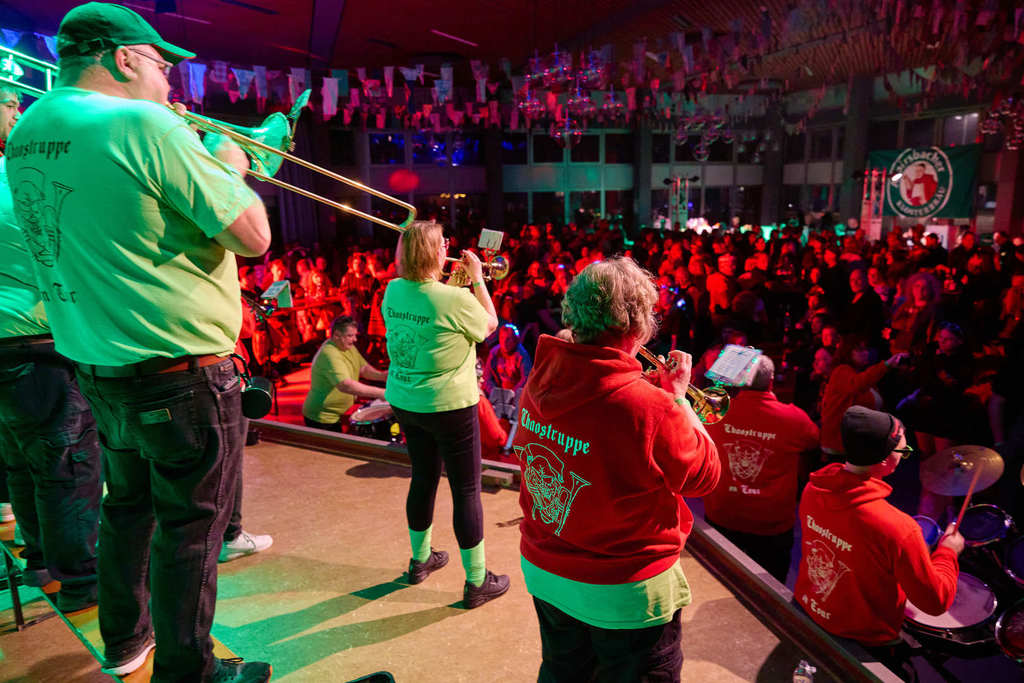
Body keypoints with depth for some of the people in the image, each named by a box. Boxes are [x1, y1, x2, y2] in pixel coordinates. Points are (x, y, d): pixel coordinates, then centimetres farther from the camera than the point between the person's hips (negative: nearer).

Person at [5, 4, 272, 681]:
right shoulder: (144, 125, -18)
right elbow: (253, 237, -18)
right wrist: (230, 170, 0)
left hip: (96, 368, 8)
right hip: (181, 374, -8)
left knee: (128, 505, 25)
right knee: (190, 527, 7)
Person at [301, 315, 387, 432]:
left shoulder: (348, 347, 3)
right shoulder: (329, 354, -28)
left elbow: (364, 368, 11)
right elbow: (346, 385, -39)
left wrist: (382, 376, -11)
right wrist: (380, 393, -42)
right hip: (321, 419, -9)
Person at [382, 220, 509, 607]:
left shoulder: (392, 291, -3)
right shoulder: (457, 299, -22)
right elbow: (490, 324, -3)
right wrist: (477, 279, 3)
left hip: (403, 402, 7)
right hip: (448, 405, -7)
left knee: (424, 478, 23)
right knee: (466, 490, 6)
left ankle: (421, 559, 42)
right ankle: (477, 582, 18)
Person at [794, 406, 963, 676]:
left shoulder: (813, 489, -16)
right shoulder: (898, 529, -34)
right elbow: (936, 601, -20)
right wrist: (947, 552, -4)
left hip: (808, 610, 5)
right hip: (863, 642, -4)